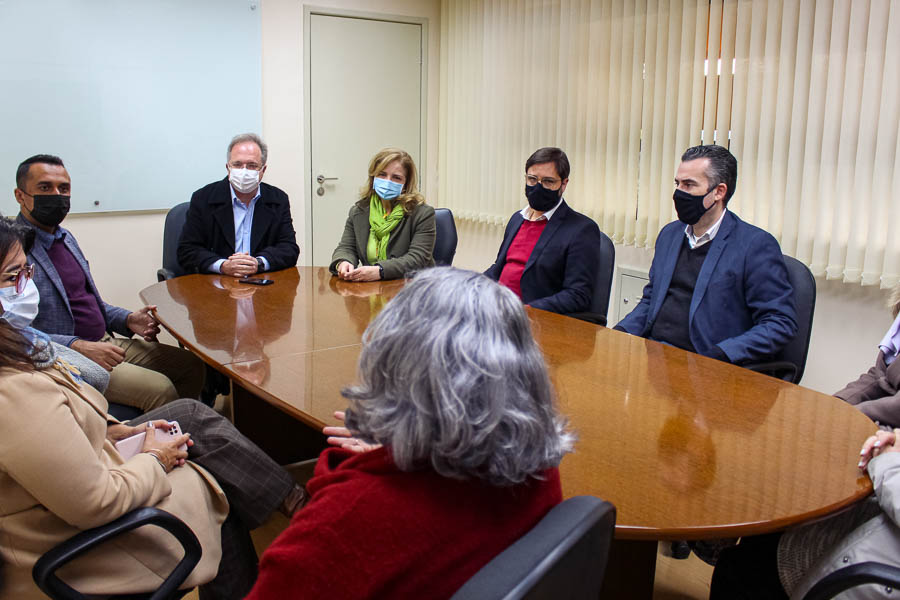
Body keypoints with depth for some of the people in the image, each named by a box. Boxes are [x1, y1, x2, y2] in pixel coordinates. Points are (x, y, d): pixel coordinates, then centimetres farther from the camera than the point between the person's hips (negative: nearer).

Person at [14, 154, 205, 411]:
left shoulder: (66, 237, 14)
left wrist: (128, 320, 5)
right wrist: (79, 347, -28)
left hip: (104, 342, 9)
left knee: (191, 364, 4)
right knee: (160, 388, -23)